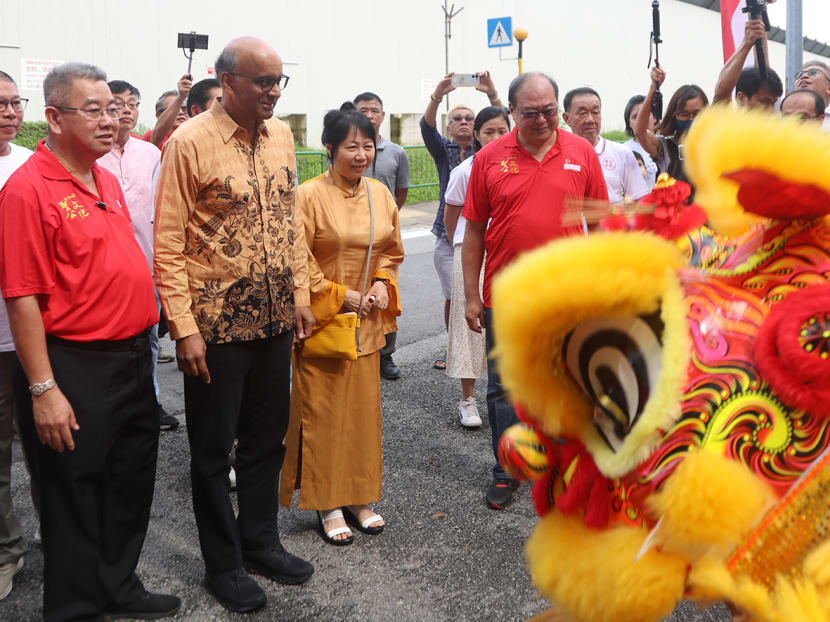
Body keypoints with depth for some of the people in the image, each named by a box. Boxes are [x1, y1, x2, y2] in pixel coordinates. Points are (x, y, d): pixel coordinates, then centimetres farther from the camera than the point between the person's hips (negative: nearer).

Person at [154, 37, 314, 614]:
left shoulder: (281, 135, 6)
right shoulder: (190, 142, -13)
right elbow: (168, 243, -13)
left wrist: (300, 295, 10)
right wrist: (185, 327, -17)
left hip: (274, 319, 6)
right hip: (216, 323, -6)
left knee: (267, 436, 17)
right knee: (214, 446, 9)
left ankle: (260, 540, 36)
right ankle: (223, 563, 26)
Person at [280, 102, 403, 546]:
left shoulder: (380, 194, 6)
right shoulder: (309, 196, -11)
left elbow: (391, 251, 16)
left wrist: (383, 285, -2)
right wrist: (339, 297, -13)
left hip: (366, 323, 5)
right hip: (322, 320, -5)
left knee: (364, 408, 12)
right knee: (322, 412, 2)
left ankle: (359, 497, 26)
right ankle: (327, 505, 16)